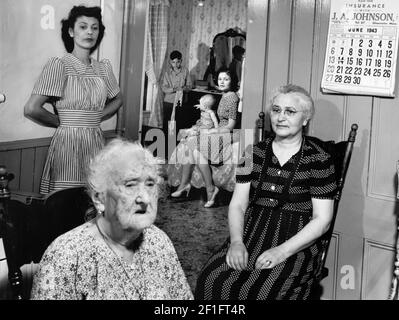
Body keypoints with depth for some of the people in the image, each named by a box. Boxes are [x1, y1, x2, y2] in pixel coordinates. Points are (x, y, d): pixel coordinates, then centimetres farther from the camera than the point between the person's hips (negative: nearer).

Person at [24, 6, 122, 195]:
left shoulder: (104, 68, 8)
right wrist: (61, 122, 0)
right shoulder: (58, 65, -8)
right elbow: (31, 109, -13)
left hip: (96, 143, 5)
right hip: (67, 142, -5)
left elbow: (117, 100, 26)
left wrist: (95, 118, 10)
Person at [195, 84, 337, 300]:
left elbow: (322, 220, -4)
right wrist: (236, 241, -9)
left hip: (296, 244, -3)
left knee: (259, 290, -30)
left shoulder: (319, 159, -1)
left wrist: (282, 251, -15)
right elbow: (237, 204, 10)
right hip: (250, 236, 4)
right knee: (210, 281, -23)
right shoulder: (255, 153, 11)